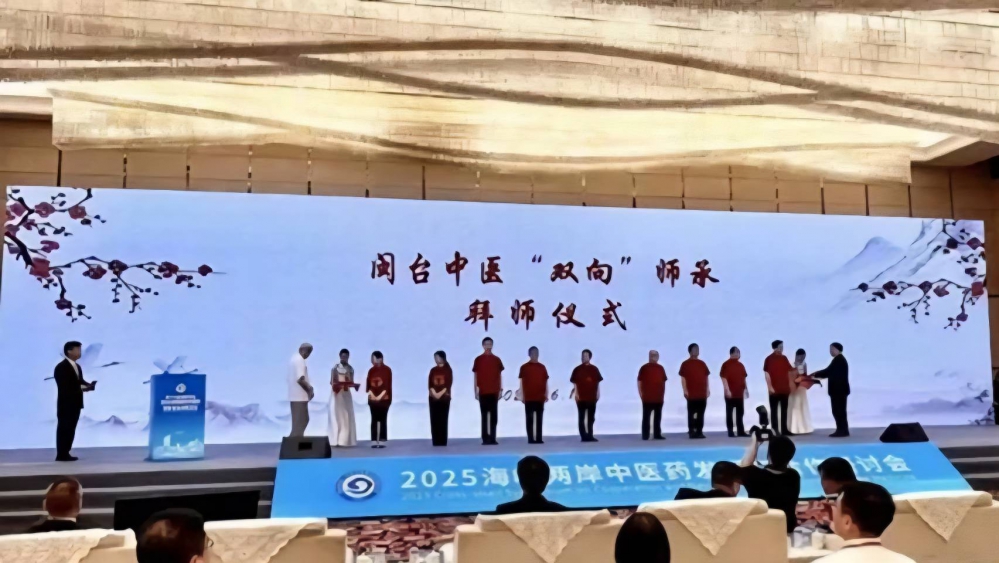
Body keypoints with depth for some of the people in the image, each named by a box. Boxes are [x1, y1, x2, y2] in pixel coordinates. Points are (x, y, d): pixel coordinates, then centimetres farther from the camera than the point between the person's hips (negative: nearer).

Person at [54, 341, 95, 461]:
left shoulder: (77, 367, 16)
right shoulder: (61, 367, -14)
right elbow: (64, 387, -20)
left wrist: (89, 385, -5)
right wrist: (81, 388, -25)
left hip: (75, 403, 9)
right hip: (66, 404, -9)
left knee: (71, 429, 11)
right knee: (64, 428, -5)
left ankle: (66, 453, 16)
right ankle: (61, 455, -1)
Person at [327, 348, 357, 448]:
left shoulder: (350, 369, 7)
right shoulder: (335, 368, -1)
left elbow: (351, 382, 6)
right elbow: (331, 382, -2)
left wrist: (353, 385, -16)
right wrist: (334, 384, -23)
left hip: (346, 395, 3)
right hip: (336, 394, -3)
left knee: (347, 417, 0)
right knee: (336, 416, -5)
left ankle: (345, 440, 3)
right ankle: (335, 440, -4)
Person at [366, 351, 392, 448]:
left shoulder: (387, 370, -3)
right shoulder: (371, 370, 9)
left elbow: (387, 385, -9)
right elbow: (368, 384, 7)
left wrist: (380, 396, -15)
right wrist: (371, 395, -9)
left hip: (384, 399, -4)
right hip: (372, 399, 4)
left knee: (383, 420, -3)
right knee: (374, 420, 3)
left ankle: (382, 441, -1)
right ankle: (374, 441, 5)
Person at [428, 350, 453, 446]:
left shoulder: (447, 370, 1)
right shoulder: (433, 370, 11)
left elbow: (448, 384, -7)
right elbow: (430, 384, 4)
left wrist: (440, 394, -16)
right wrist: (434, 393, -13)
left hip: (444, 398, -3)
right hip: (433, 398, 3)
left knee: (443, 420, -5)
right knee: (434, 420, 0)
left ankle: (443, 442, -2)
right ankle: (435, 442, 3)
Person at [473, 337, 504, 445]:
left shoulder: (497, 359, 7)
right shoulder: (478, 360, 3)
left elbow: (499, 375, 9)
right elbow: (476, 376, 4)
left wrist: (500, 389, 4)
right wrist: (476, 390, -1)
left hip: (494, 391, 1)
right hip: (482, 392, -1)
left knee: (494, 415, 2)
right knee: (484, 415, 2)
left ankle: (492, 438, 6)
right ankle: (485, 438, 3)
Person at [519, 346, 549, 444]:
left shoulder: (542, 367, 11)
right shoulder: (524, 367, 1)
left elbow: (545, 382, 11)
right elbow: (522, 382, -1)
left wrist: (546, 395, 5)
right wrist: (522, 396, -6)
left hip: (540, 397, 3)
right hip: (529, 398, -3)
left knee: (539, 419, 4)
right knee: (530, 419, 0)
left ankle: (539, 438, 6)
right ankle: (530, 438, 2)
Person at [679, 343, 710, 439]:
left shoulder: (702, 363, 14)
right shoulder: (685, 364, -2)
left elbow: (706, 376, 17)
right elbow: (683, 378, -7)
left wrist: (707, 389, 10)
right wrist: (685, 390, -14)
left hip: (702, 393, 5)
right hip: (691, 394, -5)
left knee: (701, 413, 7)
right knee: (691, 413, -2)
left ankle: (699, 432, 12)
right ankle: (691, 432, 0)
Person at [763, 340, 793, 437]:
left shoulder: (784, 358, 11)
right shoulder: (769, 359, -7)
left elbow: (789, 371, 16)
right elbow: (767, 374, -12)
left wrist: (789, 385, 11)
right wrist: (770, 387, -17)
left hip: (784, 389, 6)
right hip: (774, 389, -6)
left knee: (784, 410, 10)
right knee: (774, 410, 0)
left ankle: (784, 429, 15)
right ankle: (775, 430, 3)